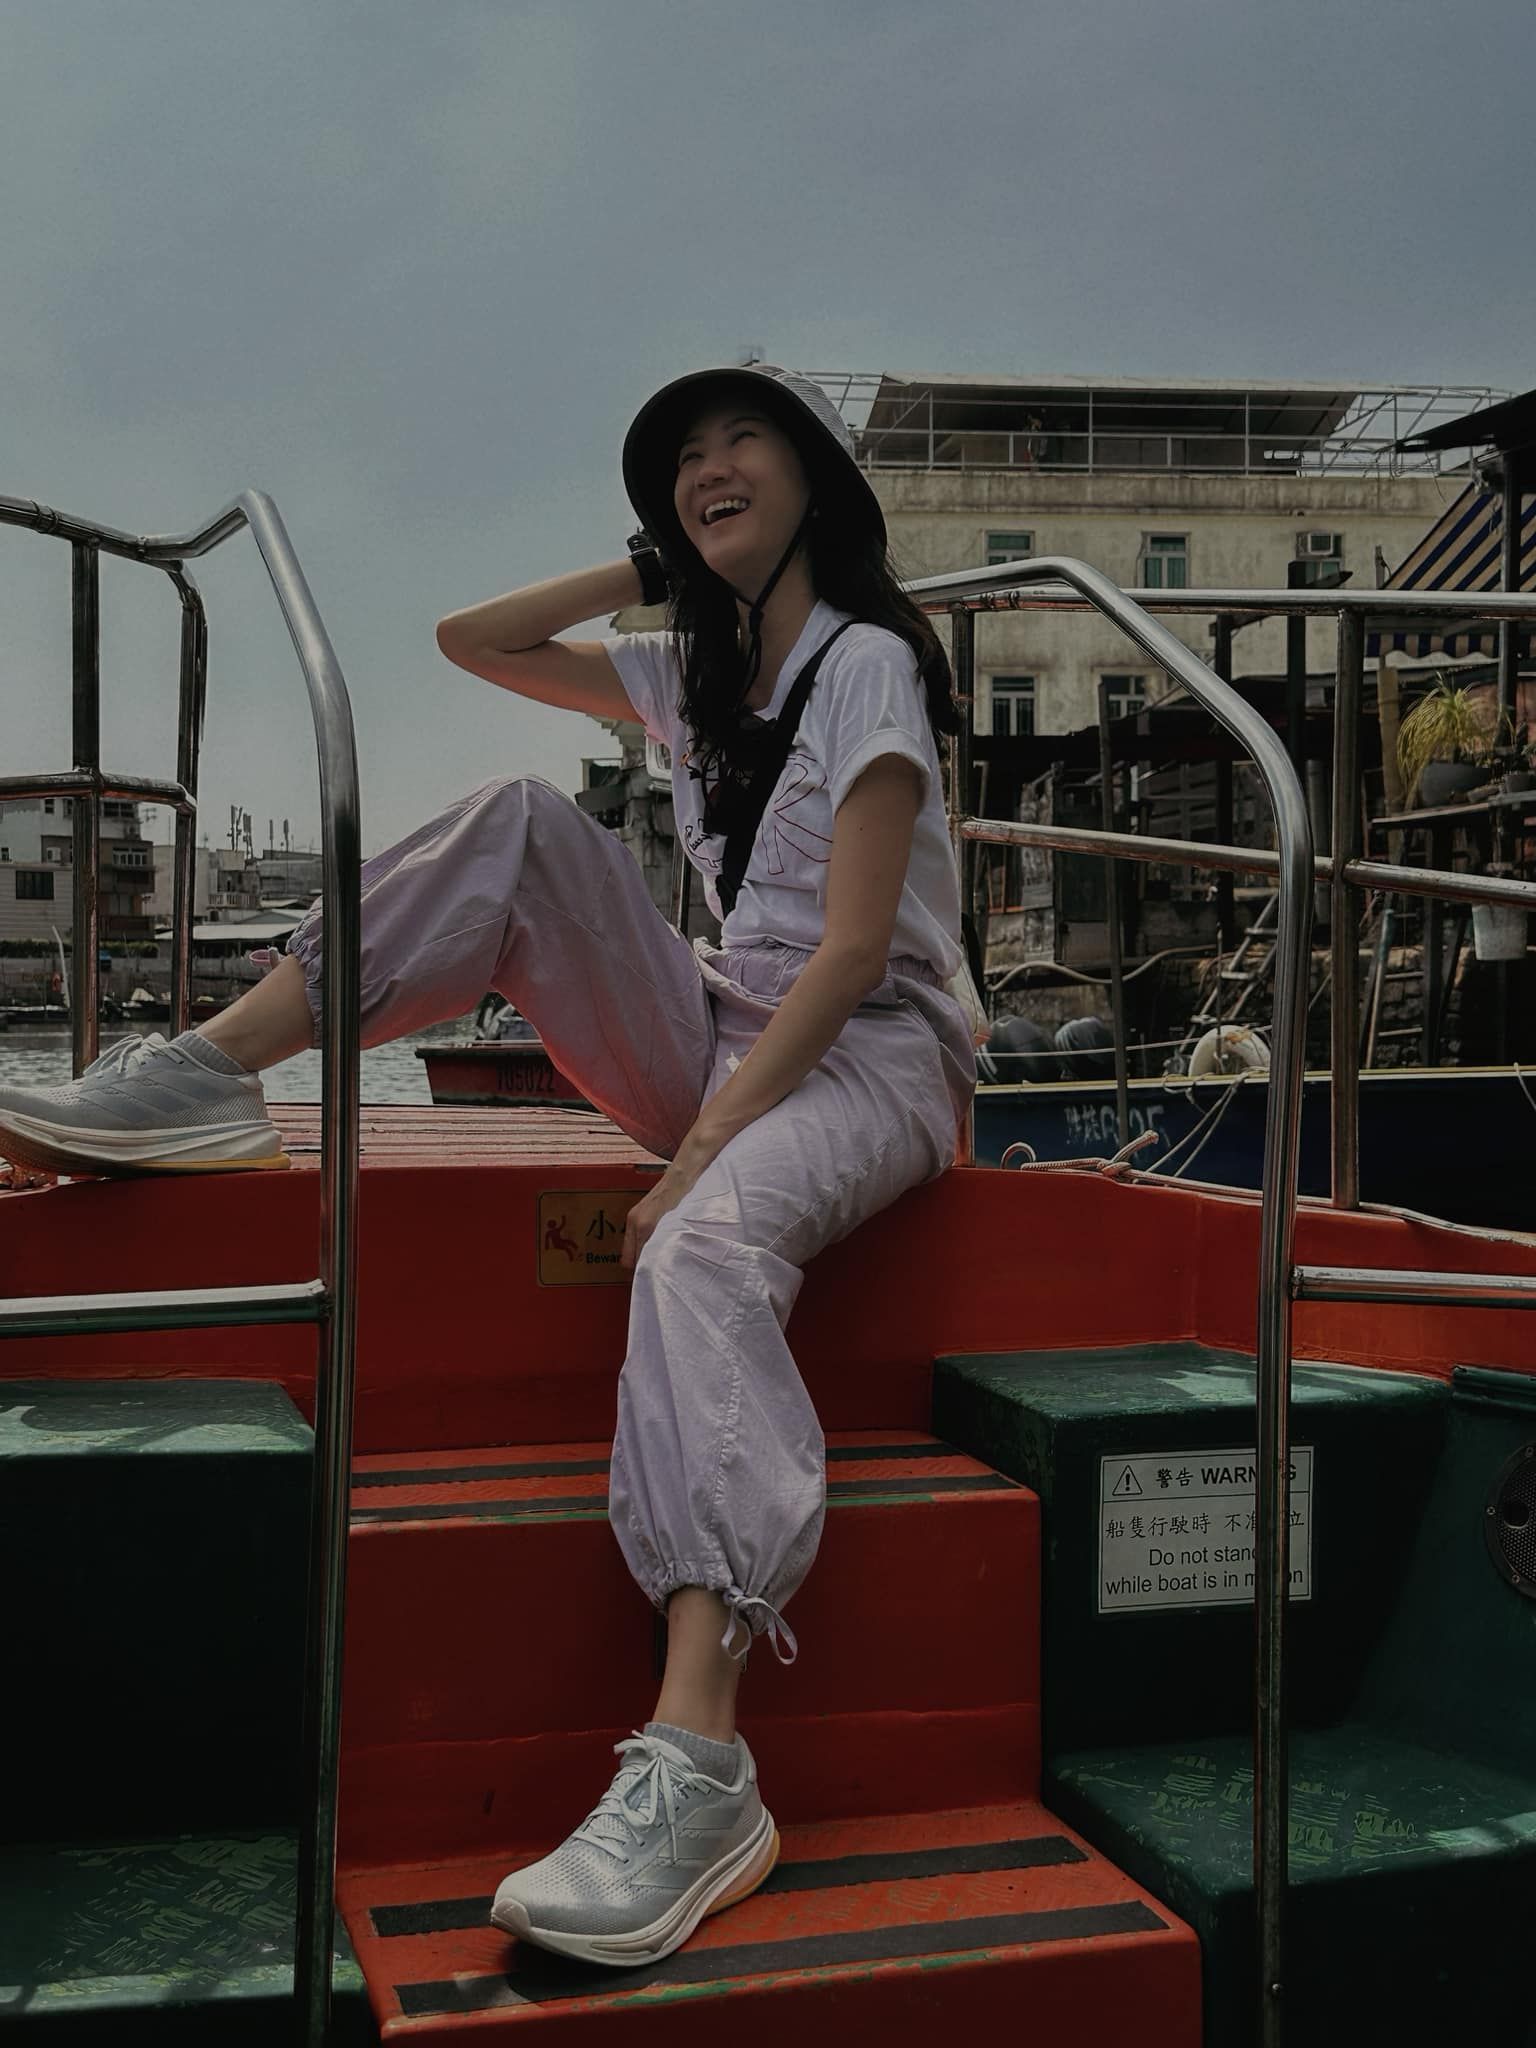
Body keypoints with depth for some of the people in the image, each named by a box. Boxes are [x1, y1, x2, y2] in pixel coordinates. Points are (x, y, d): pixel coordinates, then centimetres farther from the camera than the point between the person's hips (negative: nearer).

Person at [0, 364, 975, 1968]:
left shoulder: (870, 661, -6)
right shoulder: (690, 672, 19)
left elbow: (852, 947, -17)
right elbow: (472, 640, 22)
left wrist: (702, 1151, -24)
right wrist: (656, 570, 16)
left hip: (870, 1052, -7)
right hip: (723, 1040, 7)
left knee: (706, 1246, -40)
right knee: (525, 823, -10)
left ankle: (696, 1772, -50)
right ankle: (201, 1074, -16)